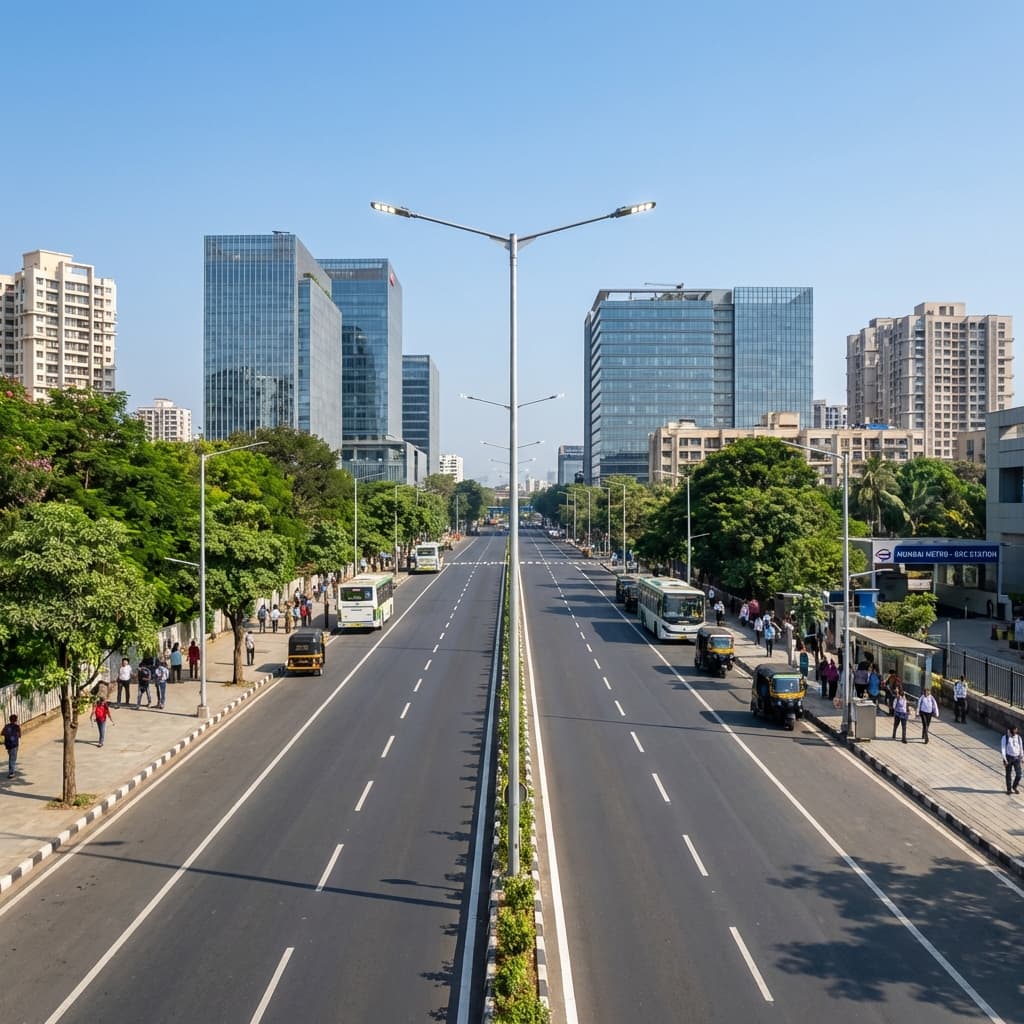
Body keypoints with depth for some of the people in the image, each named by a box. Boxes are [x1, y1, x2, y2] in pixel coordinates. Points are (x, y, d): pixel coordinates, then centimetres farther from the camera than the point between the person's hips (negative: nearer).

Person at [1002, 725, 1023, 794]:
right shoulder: (1005, 737, -9)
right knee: (1008, 774, 7)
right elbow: (1003, 748, -10)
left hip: (1017, 758, 2)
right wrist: (1004, 759, -15)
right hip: (1009, 757, -2)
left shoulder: (1018, 737, 1)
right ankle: (1009, 789, 22)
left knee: (1018, 774, -4)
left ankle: (1015, 786, 23)